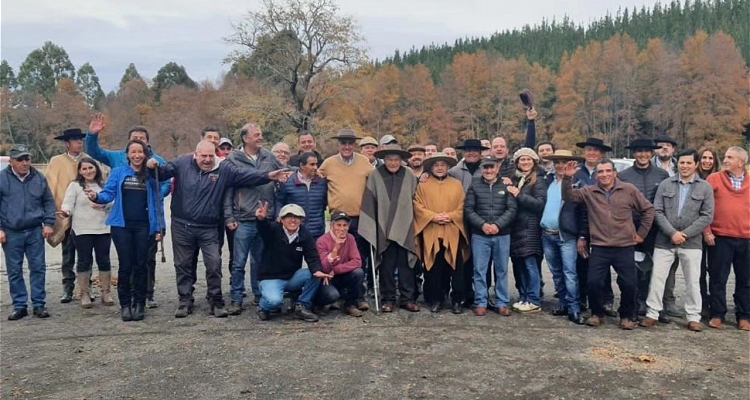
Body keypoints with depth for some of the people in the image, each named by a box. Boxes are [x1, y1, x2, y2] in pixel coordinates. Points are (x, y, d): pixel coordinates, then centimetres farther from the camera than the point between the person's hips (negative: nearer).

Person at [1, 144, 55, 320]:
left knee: (38, 268, 3)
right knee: (14, 271, 5)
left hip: (35, 232, 1)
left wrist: (48, 223, 2)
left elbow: (49, 202, 11)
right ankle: (19, 306, 14)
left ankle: (39, 304, 11)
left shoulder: (39, 178, 5)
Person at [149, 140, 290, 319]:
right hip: (182, 226, 1)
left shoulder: (224, 169, -3)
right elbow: (163, 171, 6)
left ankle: (216, 302, 12)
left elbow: (246, 175, -11)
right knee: (183, 264, 9)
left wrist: (269, 176, -22)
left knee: (214, 264, -4)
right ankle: (185, 301, 22)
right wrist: (154, 167, -17)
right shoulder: (182, 163, 1)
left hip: (208, 228, -1)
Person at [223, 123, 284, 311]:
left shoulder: (269, 157, 7)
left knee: (260, 261, 14)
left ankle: (259, 295, 26)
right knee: (239, 263, 1)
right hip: (244, 220, -3)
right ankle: (237, 299, 10)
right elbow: (227, 190, -2)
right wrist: (229, 218, -6)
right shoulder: (233, 160, -2)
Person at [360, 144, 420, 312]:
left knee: (406, 264, 4)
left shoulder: (409, 176, 4)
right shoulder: (375, 176, -1)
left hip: (404, 229, 1)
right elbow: (368, 203, -1)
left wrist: (413, 224, 4)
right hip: (384, 228, -1)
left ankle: (408, 298, 13)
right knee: (386, 265, 5)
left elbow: (414, 201, 8)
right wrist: (371, 227, -5)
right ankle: (388, 299, 15)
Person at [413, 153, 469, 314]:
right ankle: (436, 299, 13)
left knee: (456, 267, -2)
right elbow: (418, 207, 1)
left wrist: (450, 216, -11)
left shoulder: (457, 185, 12)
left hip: (453, 233, 0)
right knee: (433, 268, 2)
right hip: (431, 233, 0)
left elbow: (462, 208, 6)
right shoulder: (423, 185, 9)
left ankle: (457, 300, 7)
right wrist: (433, 217, -12)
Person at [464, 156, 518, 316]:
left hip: (502, 235, 0)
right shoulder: (474, 186, 5)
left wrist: (498, 225, -15)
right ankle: (481, 303, 12)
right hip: (479, 235, 0)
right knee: (479, 270, 3)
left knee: (502, 270, 8)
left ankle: (502, 303, 17)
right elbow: (468, 209, 0)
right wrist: (482, 224, -13)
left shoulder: (506, 186, 4)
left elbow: (512, 209, -3)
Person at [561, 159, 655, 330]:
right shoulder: (589, 192, 4)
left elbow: (648, 209, 8)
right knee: (594, 283, -4)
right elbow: (568, 196, -3)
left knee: (629, 284, 0)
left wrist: (641, 233, 7)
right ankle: (597, 314, 18)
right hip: (599, 248, 1)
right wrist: (567, 178, -18)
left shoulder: (629, 190, 2)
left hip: (625, 247, 0)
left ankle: (627, 316, 22)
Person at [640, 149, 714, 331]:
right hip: (664, 241, 1)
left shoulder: (705, 188, 3)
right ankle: (652, 314, 10)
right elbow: (657, 211, -1)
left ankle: (693, 317, 16)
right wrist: (672, 233, -12)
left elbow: (707, 216, -2)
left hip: (692, 242, 0)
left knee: (693, 281, 6)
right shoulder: (665, 185, 4)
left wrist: (685, 234, -11)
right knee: (657, 278, 1)